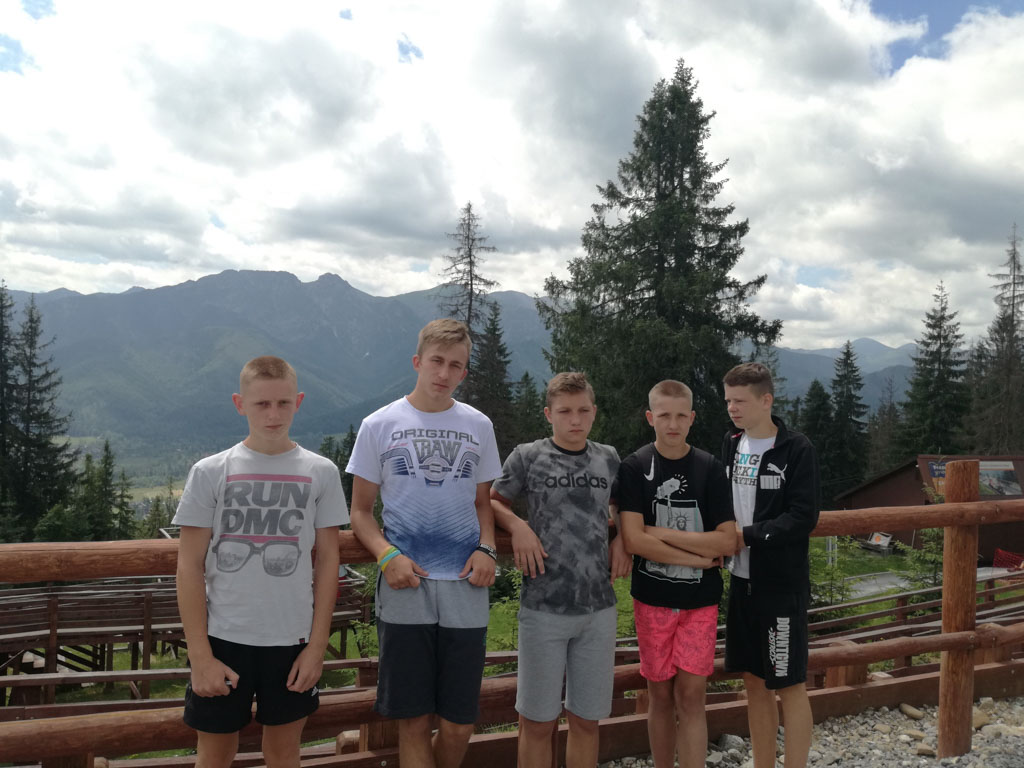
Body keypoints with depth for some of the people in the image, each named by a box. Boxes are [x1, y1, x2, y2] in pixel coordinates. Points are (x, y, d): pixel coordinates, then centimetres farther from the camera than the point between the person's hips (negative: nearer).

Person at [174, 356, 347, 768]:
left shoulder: (321, 472, -2)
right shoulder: (210, 472, -4)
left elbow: (327, 560, 2)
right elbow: (190, 566, -3)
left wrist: (317, 645, -1)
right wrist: (200, 655, -6)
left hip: (292, 640, 1)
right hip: (223, 638, 0)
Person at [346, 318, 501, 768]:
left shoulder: (478, 426, 9)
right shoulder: (379, 425, 3)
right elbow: (361, 511, 5)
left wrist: (486, 548, -1)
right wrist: (387, 556, -12)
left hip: (465, 589, 2)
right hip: (405, 590, -2)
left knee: (458, 726, 7)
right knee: (414, 722, 4)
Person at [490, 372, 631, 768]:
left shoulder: (608, 459, 7)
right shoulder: (527, 457, -2)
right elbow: (492, 502, 8)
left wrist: (622, 541, 5)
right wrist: (518, 526, -10)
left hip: (599, 608, 3)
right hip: (544, 608, -3)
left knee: (586, 720, 12)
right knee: (538, 721, 6)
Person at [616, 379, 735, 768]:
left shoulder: (710, 468, -1)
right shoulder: (634, 467, -5)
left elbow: (726, 541, -7)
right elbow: (634, 540, -14)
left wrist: (663, 533, -12)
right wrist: (698, 556, -11)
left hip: (700, 598, 1)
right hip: (652, 598, 0)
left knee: (690, 695, -1)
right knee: (660, 694, 9)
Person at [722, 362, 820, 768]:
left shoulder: (797, 449, -10)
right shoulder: (731, 445, 8)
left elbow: (803, 518, -16)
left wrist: (748, 535, -18)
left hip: (782, 584, -6)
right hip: (741, 579, 6)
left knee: (789, 684, 3)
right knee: (754, 681, 13)